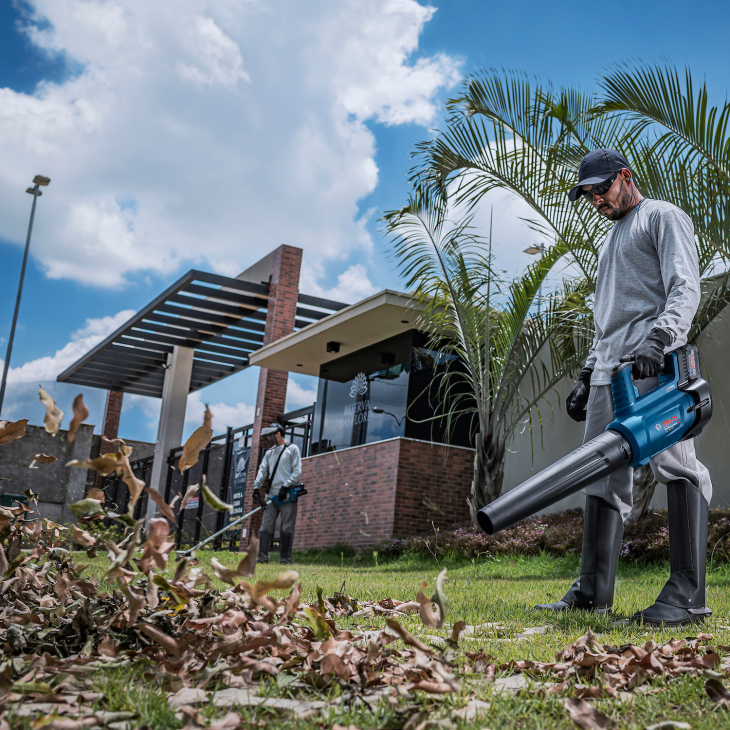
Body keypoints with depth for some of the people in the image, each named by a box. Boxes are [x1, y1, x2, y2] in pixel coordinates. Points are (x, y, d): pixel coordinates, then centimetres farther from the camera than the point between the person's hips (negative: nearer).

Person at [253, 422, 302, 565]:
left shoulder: (292, 449, 5)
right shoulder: (269, 452, 22)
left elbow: (297, 471, -3)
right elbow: (262, 470, 12)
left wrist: (287, 485, -16)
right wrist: (256, 486, -4)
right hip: (272, 494, 5)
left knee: (287, 528, -4)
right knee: (266, 526, -3)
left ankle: (285, 558, -1)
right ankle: (263, 556, -2)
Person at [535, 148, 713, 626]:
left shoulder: (663, 217, 7)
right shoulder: (613, 238, 33)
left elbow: (685, 288, -9)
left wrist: (659, 339, -26)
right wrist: (587, 378, 24)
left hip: (653, 366, -9)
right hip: (609, 369, 9)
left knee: (675, 466, -15)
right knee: (603, 476, 4)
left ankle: (688, 596, -18)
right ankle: (594, 592, 5)